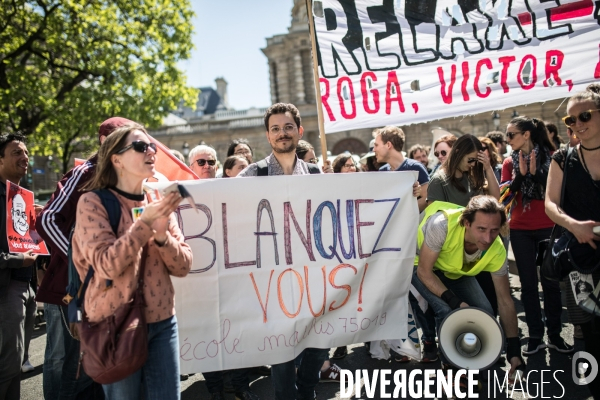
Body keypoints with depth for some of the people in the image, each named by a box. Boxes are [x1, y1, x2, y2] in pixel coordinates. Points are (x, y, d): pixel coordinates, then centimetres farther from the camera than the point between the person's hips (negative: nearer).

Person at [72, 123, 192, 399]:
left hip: (162, 322, 5)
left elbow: (183, 266, 3)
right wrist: (145, 223, -22)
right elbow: (107, 266, -19)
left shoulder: (159, 202, 8)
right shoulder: (93, 202, -8)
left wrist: (162, 235, -15)